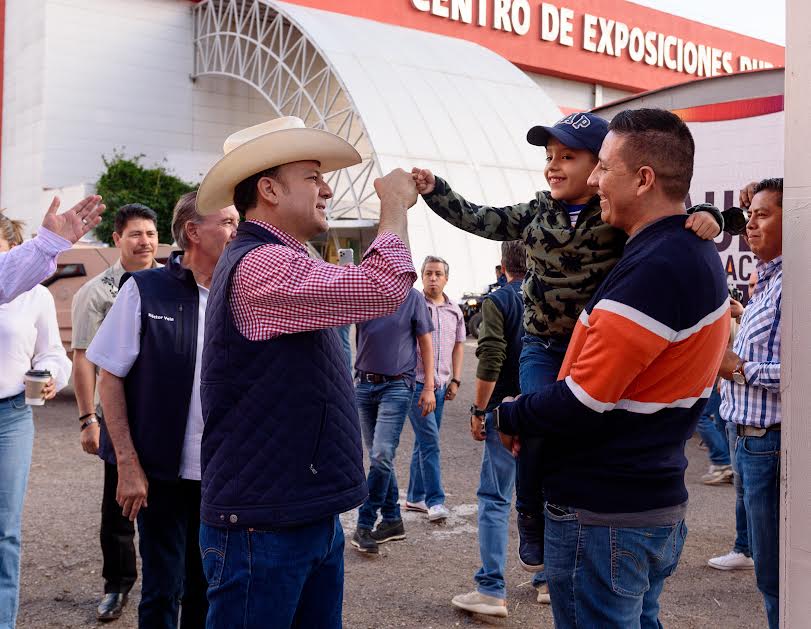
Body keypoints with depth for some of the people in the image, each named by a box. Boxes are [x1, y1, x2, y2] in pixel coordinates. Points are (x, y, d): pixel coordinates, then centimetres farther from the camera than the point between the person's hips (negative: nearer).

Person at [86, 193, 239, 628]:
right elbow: (109, 379, -5)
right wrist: (128, 465, -10)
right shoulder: (145, 290, -7)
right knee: (162, 591, 7)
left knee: (206, 588, 15)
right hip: (162, 472, -3)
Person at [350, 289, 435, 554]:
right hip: (364, 385, 4)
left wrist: (429, 387, -2)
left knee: (381, 455, -12)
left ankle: (364, 525, -3)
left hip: (397, 386, -4)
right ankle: (392, 520, 24)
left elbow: (425, 343, 2)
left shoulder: (412, 297, -2)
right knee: (378, 456, 11)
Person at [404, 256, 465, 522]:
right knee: (430, 441, -10)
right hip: (416, 382, -6)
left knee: (424, 442, 12)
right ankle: (435, 500, -5)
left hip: (440, 385, 6)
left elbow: (458, 346, 20)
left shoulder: (454, 311, 12)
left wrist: (455, 380, 13)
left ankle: (415, 497, 21)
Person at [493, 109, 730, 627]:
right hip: (659, 506, 10)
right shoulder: (699, 254, 8)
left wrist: (510, 418, -8)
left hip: (603, 514, -9)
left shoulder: (653, 269, -25)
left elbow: (581, 404, -24)